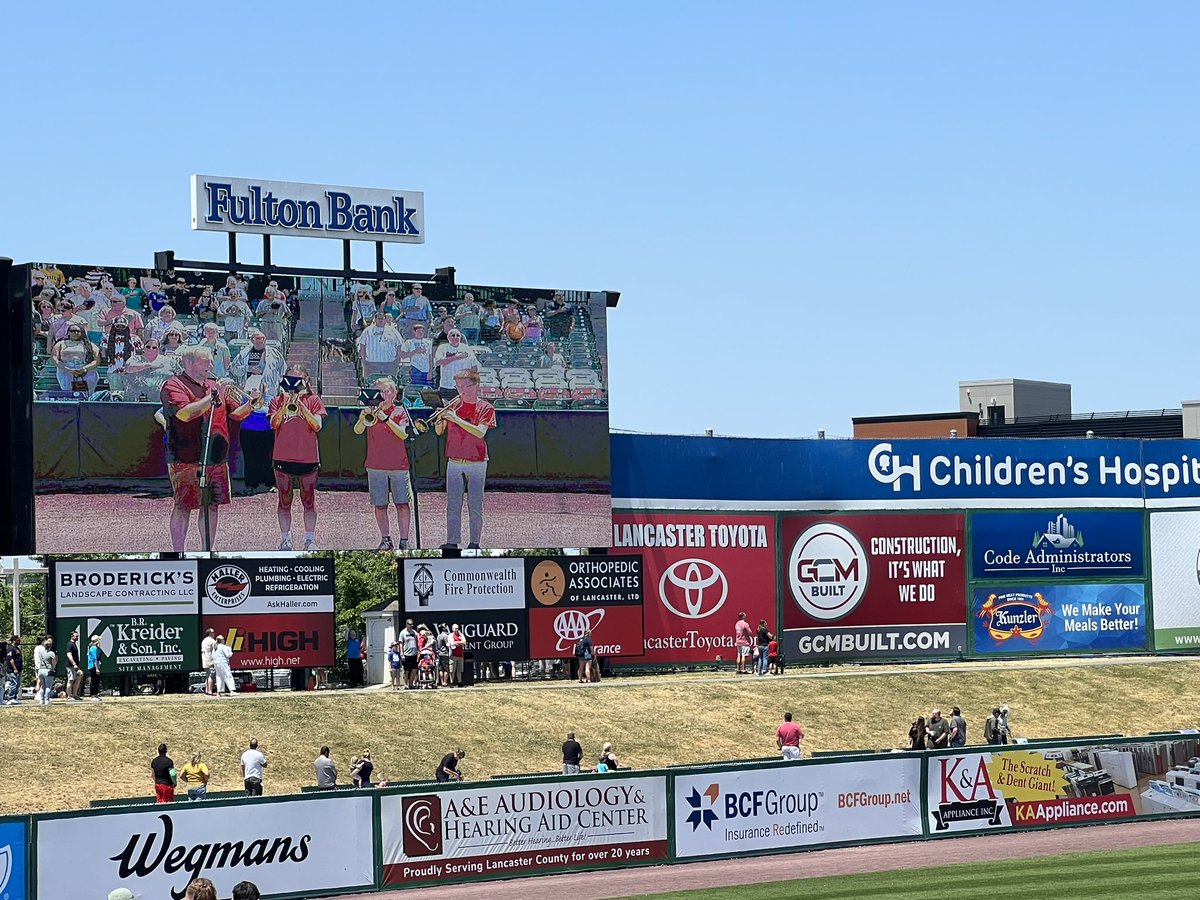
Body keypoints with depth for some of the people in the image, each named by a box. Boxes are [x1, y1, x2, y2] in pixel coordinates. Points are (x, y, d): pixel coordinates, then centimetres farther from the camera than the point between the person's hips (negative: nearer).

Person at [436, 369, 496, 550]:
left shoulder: (485, 408, -1)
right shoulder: (452, 405, 8)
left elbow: (480, 432, -16)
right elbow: (439, 432, 9)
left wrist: (456, 419, -22)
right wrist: (440, 418, -12)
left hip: (476, 464, -3)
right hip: (454, 463, 3)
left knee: (475, 506, 0)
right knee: (453, 505, 2)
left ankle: (474, 543, 5)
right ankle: (451, 542, 4)